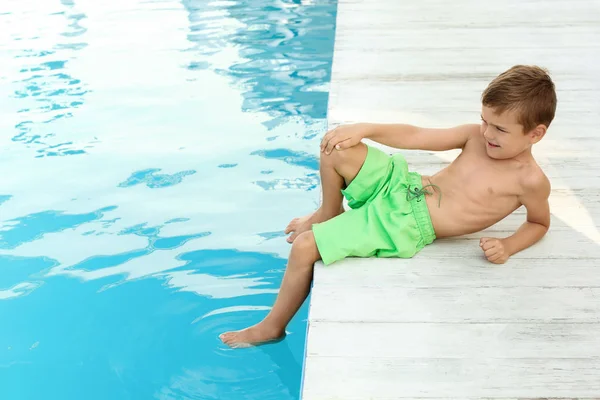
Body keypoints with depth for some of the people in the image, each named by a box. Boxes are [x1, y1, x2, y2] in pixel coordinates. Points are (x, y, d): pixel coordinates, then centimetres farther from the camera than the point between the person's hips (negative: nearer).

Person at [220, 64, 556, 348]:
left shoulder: (530, 181, -12)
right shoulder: (477, 136, 0)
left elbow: (540, 223, 6)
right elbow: (416, 137, 2)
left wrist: (506, 246, -13)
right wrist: (364, 129, -8)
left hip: (406, 227, -6)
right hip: (402, 183, 6)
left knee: (304, 248, -13)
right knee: (337, 149, -14)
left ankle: (273, 326, 13)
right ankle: (329, 215, 17)